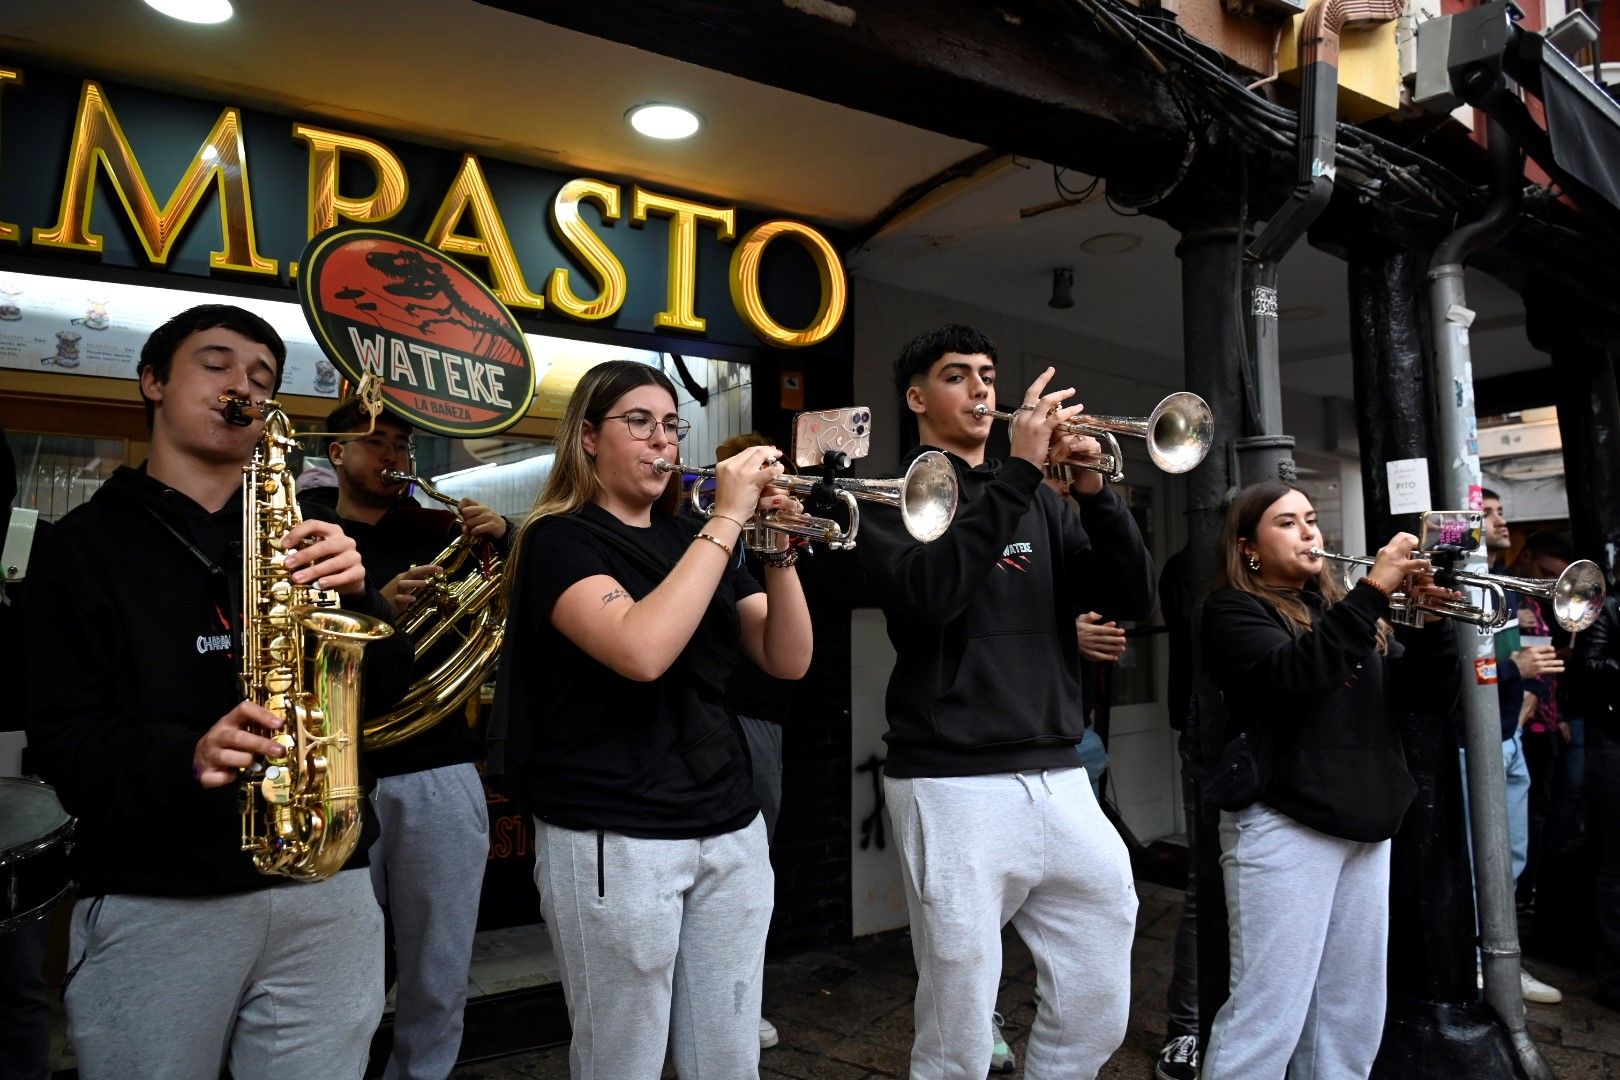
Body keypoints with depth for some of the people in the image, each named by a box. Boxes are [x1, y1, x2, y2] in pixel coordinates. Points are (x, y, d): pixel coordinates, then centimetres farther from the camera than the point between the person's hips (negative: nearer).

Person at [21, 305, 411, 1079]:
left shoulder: (304, 534, 12)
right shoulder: (86, 543, 5)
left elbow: (386, 686, 4)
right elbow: (66, 734, -4)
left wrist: (353, 595, -16)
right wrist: (185, 759, -24)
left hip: (324, 888, 2)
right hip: (149, 901, -2)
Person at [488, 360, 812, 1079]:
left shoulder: (692, 540, 12)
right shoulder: (560, 539, -6)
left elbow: (788, 661, 3)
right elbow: (641, 651, -27)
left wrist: (779, 550, -12)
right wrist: (727, 519, -22)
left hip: (731, 830, 6)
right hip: (616, 843, -5)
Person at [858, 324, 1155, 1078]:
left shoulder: (1038, 502, 16)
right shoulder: (895, 498, 1)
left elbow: (1132, 599, 6)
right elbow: (929, 594, -20)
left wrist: (1093, 490, -8)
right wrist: (1019, 471, -18)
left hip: (1060, 780, 5)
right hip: (955, 786, -5)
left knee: (1096, 1015, 12)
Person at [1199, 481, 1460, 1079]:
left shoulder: (1343, 607, 17)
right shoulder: (1233, 609, -4)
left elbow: (1431, 695, 11)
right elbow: (1294, 674, -23)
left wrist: (1432, 617, -6)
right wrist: (1374, 589, -22)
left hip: (1366, 826, 7)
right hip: (1284, 825, -7)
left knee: (1353, 1013, 12)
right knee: (1269, 1012, -6)